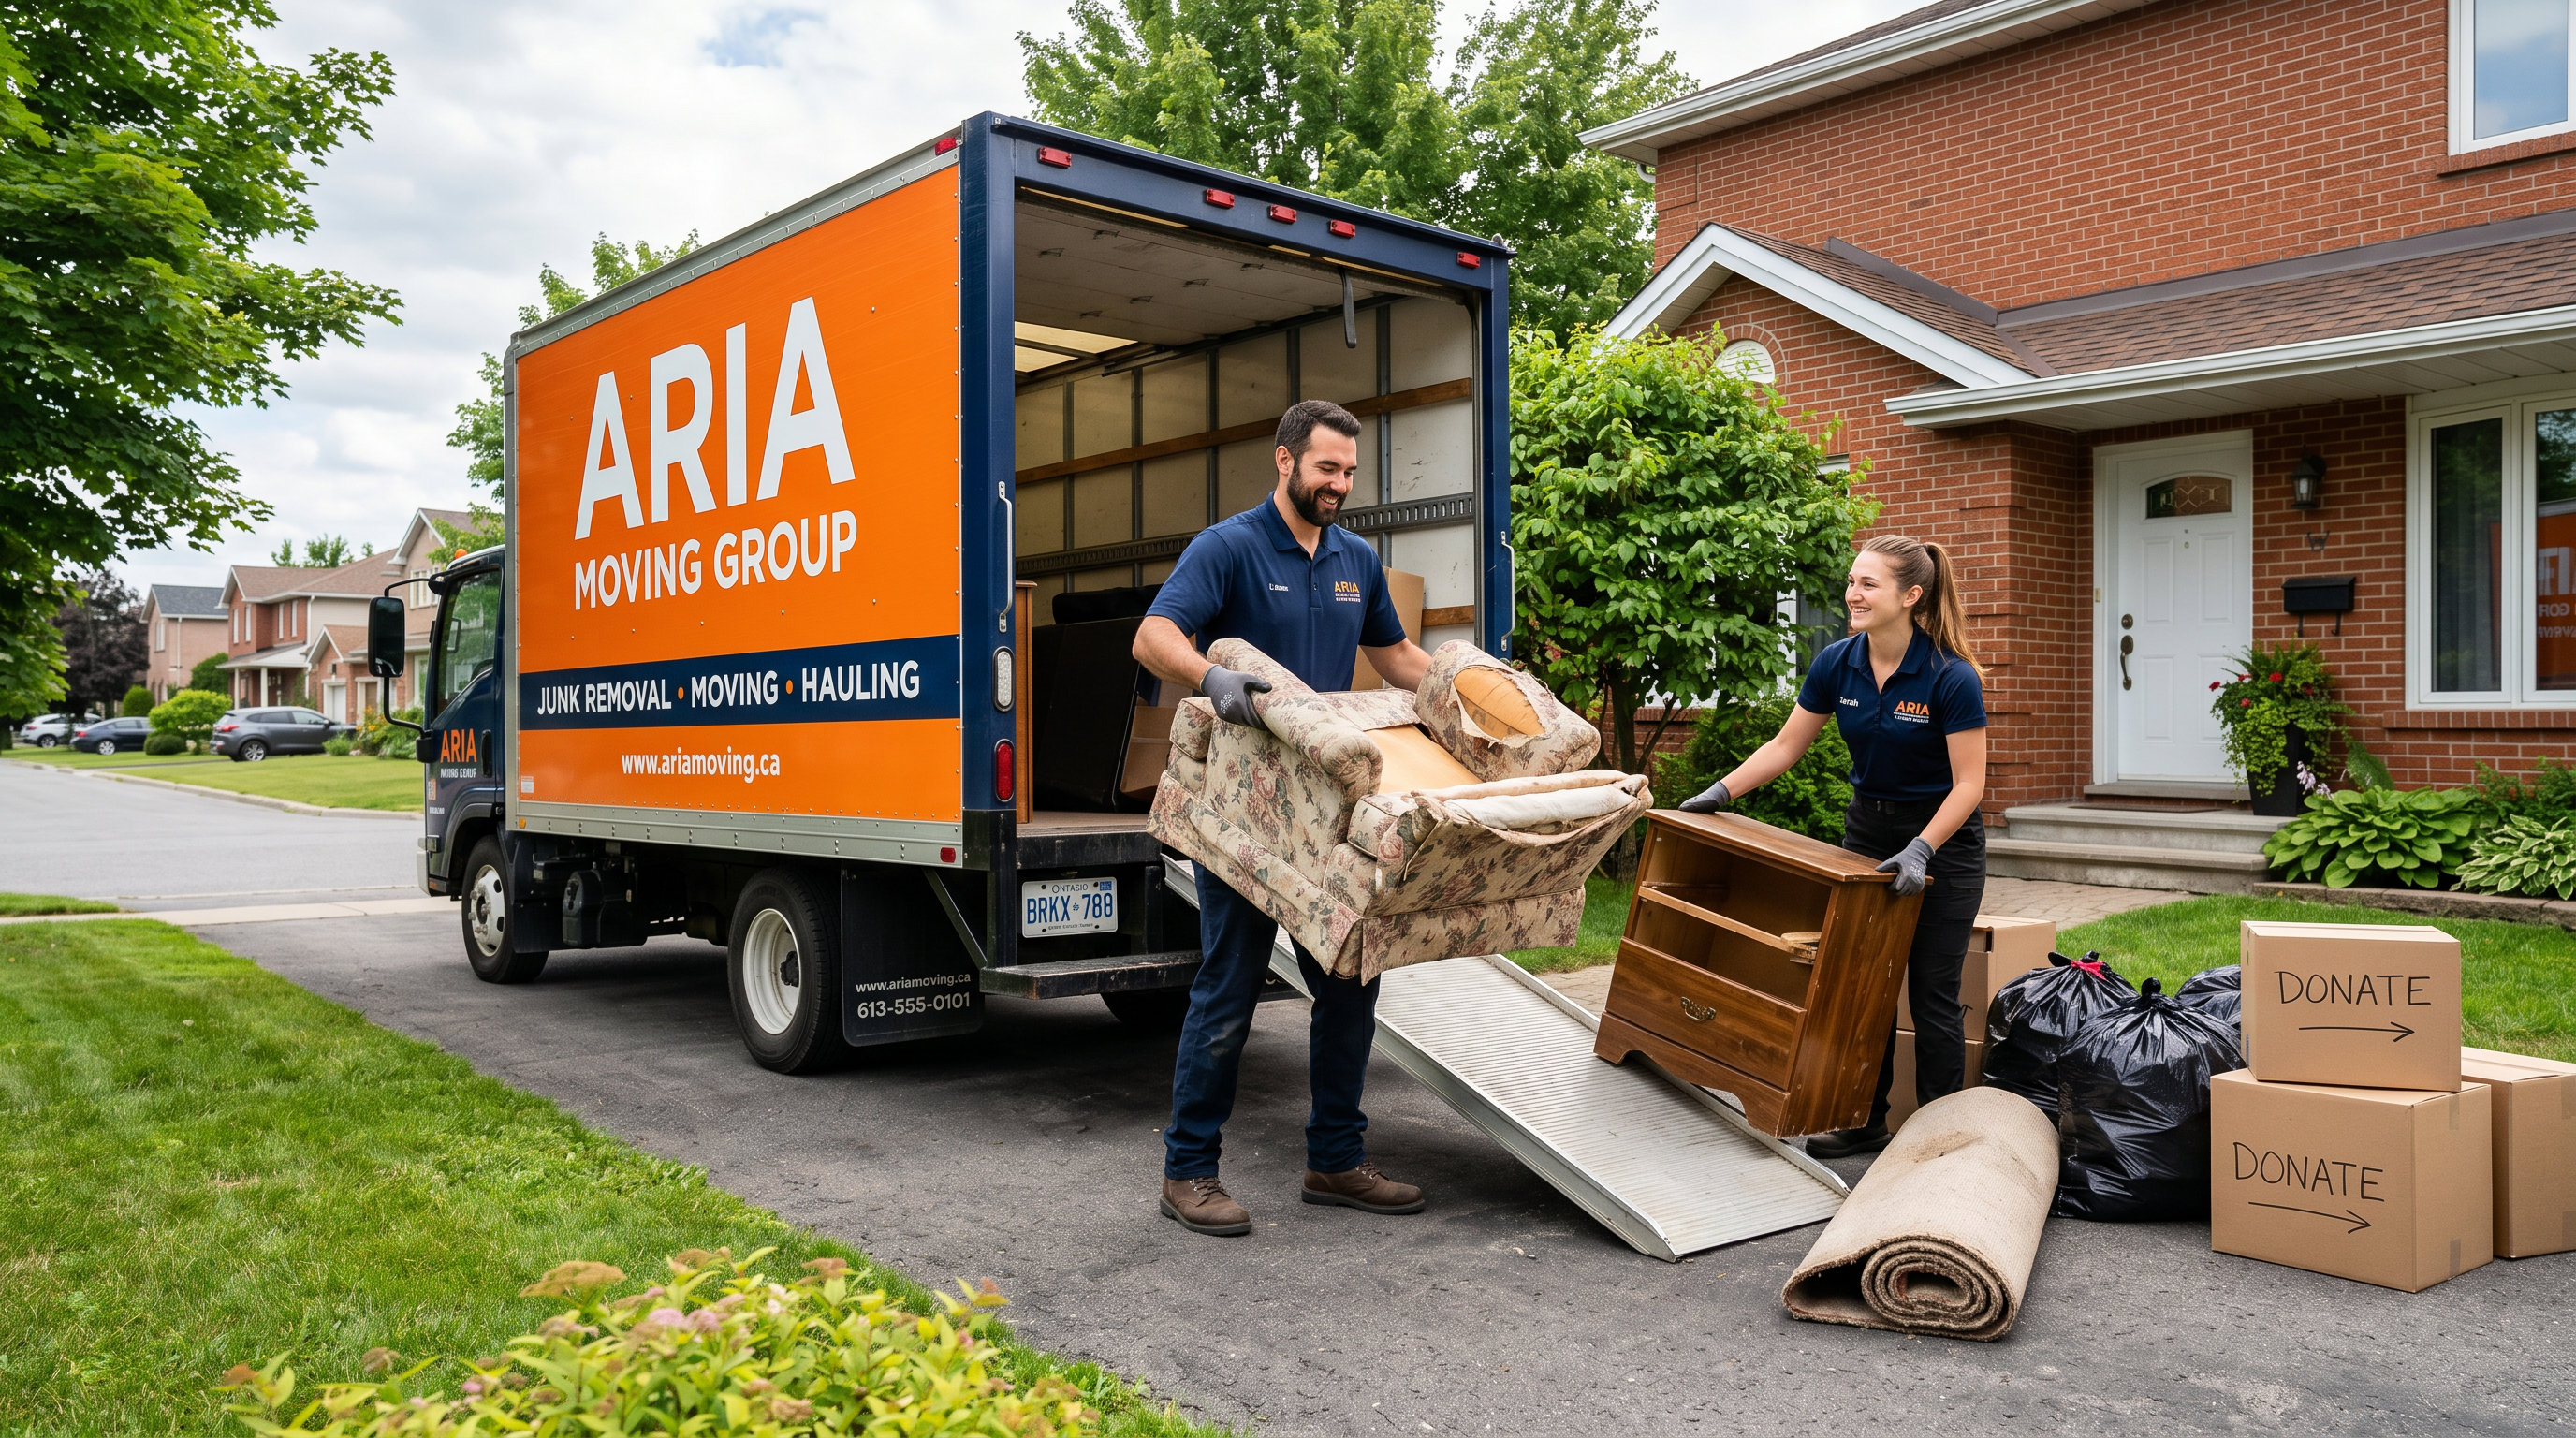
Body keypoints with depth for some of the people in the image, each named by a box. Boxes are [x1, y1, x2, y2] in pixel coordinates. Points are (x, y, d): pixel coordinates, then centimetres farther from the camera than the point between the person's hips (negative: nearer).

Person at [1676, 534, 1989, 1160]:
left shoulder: (1952, 678, -22)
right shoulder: (1837, 664, -7)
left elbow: (1968, 784, -19)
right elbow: (1786, 745, 3)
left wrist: (1920, 851, -28)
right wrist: (1721, 791, -4)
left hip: (1942, 839, -5)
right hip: (1867, 829, 5)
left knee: (1932, 996, 0)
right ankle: (1866, 1121, 21)